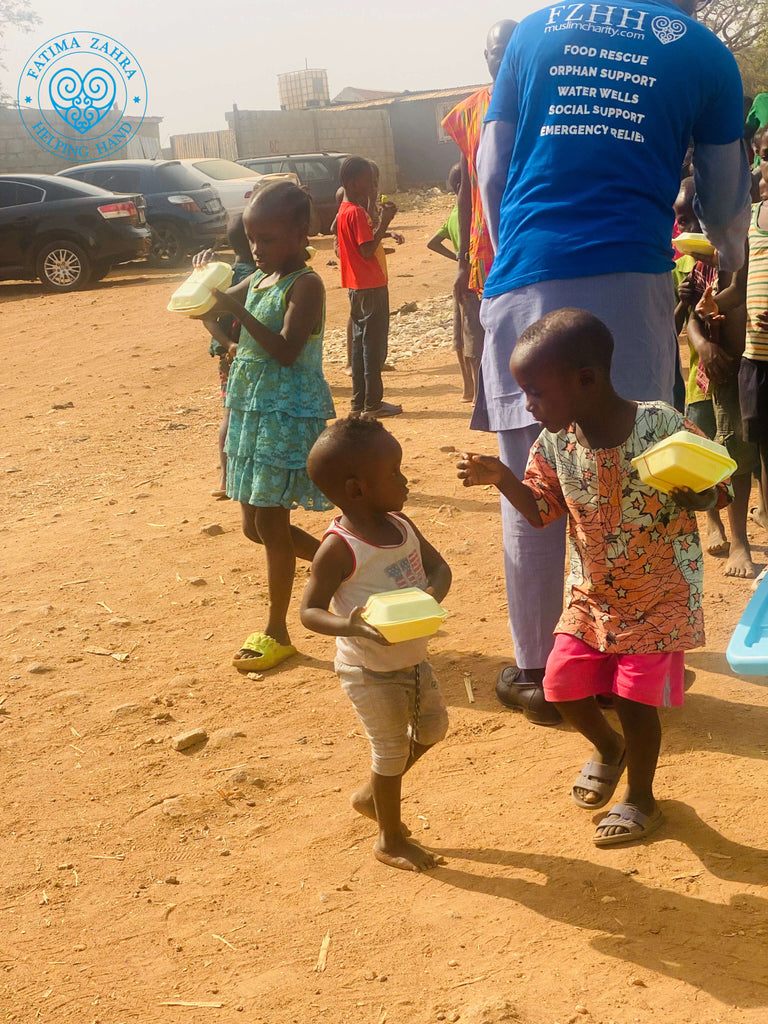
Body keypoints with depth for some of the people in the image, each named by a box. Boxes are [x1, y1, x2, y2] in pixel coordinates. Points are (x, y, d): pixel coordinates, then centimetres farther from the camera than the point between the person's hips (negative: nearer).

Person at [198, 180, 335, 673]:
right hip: (251, 412, 9)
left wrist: (240, 312, -28)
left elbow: (286, 351, -23)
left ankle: (277, 632, 8)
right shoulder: (257, 281, 12)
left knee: (269, 521, -4)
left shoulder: (305, 284, -12)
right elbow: (208, 312, 19)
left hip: (288, 416, -9)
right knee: (256, 525, 14)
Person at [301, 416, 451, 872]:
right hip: (371, 671, -8)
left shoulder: (401, 524, -4)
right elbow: (310, 610, -20)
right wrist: (348, 624, -39)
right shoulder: (340, 549, -24)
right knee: (392, 748, 6)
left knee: (433, 727, 22)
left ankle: (372, 795, 42)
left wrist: (433, 592, -19)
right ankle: (390, 839, 28)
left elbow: (438, 565, 4)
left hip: (413, 658, 8)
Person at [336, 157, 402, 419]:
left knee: (362, 343, 13)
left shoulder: (344, 210, 13)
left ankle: (360, 401, 17)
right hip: (370, 287, -10)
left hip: (358, 286, 10)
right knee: (373, 345, -5)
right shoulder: (356, 212, -17)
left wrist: (381, 224, 11)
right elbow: (368, 250, -22)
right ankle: (372, 404, -2)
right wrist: (385, 221, -18)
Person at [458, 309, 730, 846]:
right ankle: (610, 748, 39)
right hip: (591, 594, 5)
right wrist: (502, 477, -15)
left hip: (660, 595, -5)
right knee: (562, 683, 5)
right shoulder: (555, 444, -10)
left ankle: (641, 799, 25)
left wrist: (685, 490, -36)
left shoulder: (662, 427, -24)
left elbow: (714, 494, -13)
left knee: (634, 697, -3)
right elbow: (541, 511, 2)